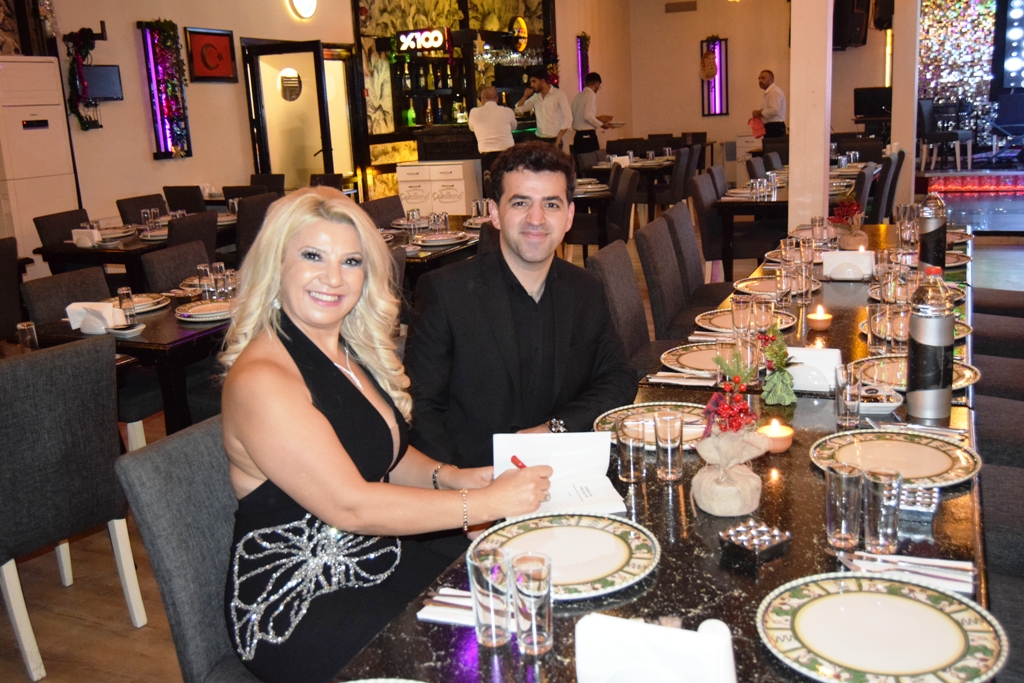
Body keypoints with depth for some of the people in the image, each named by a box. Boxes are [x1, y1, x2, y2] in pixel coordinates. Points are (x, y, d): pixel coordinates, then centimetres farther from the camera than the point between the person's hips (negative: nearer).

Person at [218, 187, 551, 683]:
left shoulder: (352, 351, 5)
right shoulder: (260, 380, -21)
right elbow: (350, 506, -24)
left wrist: (447, 477, -3)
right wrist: (489, 501, -20)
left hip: (378, 562, 8)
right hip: (296, 613, -7)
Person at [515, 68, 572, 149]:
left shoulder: (559, 94, -4)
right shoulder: (535, 97, 11)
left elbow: (568, 118, -9)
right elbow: (518, 109, 19)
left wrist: (558, 140, -14)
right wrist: (525, 96, 2)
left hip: (553, 140, -5)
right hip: (539, 140, 5)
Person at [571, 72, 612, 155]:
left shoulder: (577, 96, 13)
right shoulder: (591, 94, -7)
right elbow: (588, 116, -19)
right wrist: (601, 124, -4)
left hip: (577, 136, 8)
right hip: (589, 136, -8)